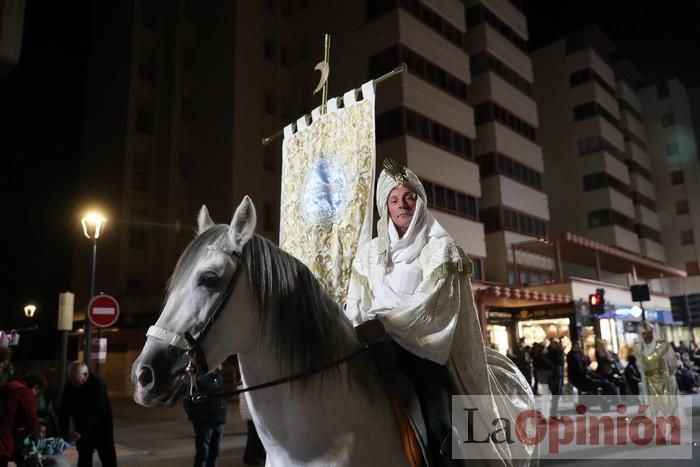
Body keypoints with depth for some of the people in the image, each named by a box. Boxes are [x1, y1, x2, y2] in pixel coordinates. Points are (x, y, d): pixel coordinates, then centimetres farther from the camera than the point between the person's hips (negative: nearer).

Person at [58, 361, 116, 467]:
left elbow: (96, 413, -29)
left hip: (102, 429, -5)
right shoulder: (70, 385, -6)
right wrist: (64, 431, -15)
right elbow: (64, 410, -6)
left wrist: (80, 431, -34)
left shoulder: (98, 384, -24)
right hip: (82, 431, 5)